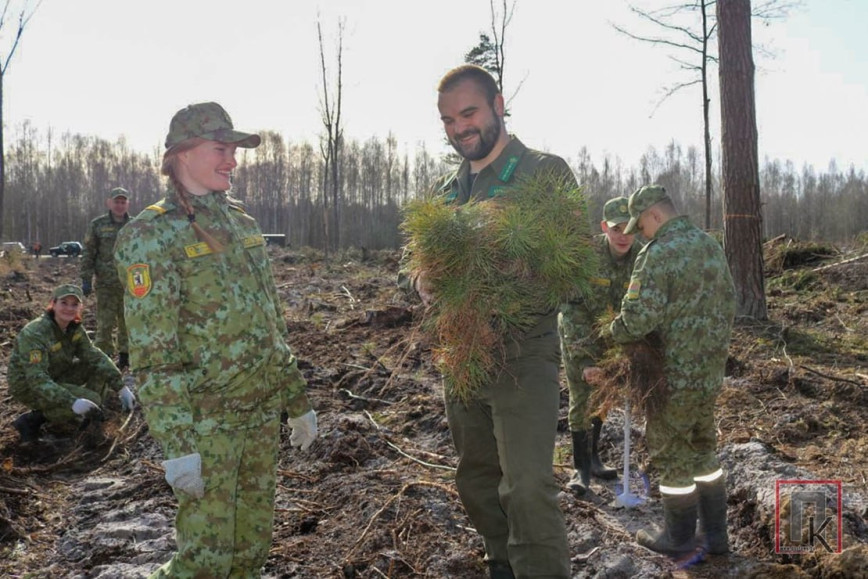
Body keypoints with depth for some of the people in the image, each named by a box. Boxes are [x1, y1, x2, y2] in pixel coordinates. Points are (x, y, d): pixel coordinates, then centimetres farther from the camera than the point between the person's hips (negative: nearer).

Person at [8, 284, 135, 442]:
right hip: (28, 386, -7)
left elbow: (94, 356, -6)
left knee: (101, 367, -7)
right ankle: (33, 420, -10)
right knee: (92, 400, -22)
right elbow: (37, 379, -36)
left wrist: (121, 387, -17)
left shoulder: (74, 327, -6)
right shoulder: (35, 333, -29)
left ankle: (89, 414, 5)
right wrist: (72, 402, -48)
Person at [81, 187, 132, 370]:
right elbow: (88, 254, 2)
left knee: (127, 324, 9)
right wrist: (86, 279, -4)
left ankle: (125, 358, 20)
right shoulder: (97, 225, 3)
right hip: (106, 285, -2)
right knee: (105, 325, -1)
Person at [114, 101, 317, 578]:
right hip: (205, 424, -6)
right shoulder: (150, 235, -11)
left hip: (262, 415, 7)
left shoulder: (242, 224, 11)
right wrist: (177, 445, -20)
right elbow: (151, 355, -16)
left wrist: (298, 401, 15)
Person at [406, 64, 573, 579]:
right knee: (477, 480, 17)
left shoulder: (546, 172, -4)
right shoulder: (447, 192, 14)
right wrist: (424, 280, -8)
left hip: (522, 357, -6)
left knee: (528, 488, -13)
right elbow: (424, 260, 17)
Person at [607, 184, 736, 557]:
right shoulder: (711, 246, 7)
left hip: (676, 374, -8)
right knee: (703, 448, 19)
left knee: (669, 452, 7)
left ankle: (679, 538, 19)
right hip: (712, 370, 8)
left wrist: (612, 334, -5)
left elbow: (639, 319, -24)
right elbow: (728, 303, 14)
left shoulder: (659, 253, -19)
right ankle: (715, 535, 27)